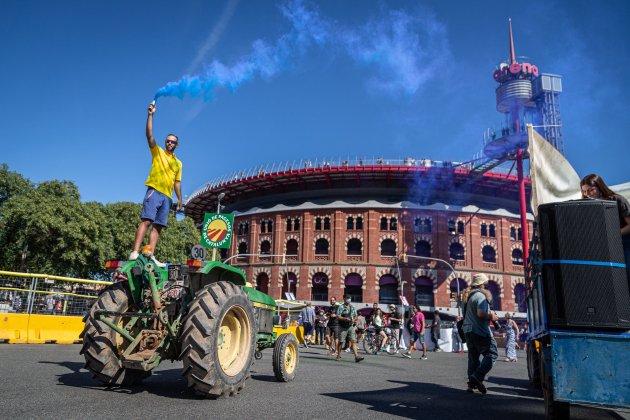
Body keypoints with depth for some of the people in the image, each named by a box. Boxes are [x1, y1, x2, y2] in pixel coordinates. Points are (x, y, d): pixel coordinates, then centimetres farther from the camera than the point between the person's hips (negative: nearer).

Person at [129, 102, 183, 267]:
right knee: (146, 221, -18)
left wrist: (180, 201, 16)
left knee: (157, 226, -2)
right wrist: (150, 115, -10)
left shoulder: (178, 163, 22)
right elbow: (149, 135, -2)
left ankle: (151, 255, -6)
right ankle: (134, 252, -25)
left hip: (167, 197, 5)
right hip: (154, 191, -5)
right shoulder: (157, 152, 12)